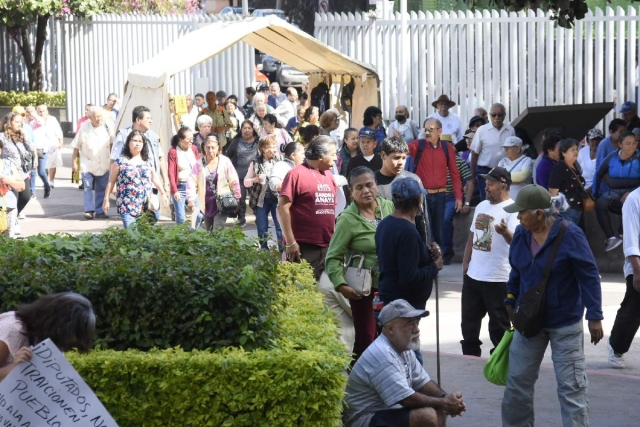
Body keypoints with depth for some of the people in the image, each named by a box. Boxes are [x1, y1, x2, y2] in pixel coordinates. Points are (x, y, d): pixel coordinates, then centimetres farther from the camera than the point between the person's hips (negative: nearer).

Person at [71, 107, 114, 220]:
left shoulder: (107, 127, -4)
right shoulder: (84, 128, -8)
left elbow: (112, 144, 9)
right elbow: (76, 146, -1)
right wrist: (73, 161, 0)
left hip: (103, 164, 2)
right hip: (88, 163, -2)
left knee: (102, 188, 7)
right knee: (88, 187, -5)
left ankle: (100, 211, 13)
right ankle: (89, 210, -4)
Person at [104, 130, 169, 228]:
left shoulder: (148, 161, 11)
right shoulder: (120, 161, -1)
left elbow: (155, 179, 20)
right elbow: (111, 182, 3)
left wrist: (163, 193, 11)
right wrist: (106, 200, 2)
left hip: (145, 207, 4)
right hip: (127, 206, -4)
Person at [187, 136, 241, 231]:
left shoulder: (225, 162, -6)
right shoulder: (199, 164, -2)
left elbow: (234, 182, -2)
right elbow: (192, 181, -7)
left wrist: (237, 199, -1)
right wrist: (191, 199, -16)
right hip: (206, 205, 3)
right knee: (208, 232, 13)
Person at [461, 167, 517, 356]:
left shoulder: (512, 210, -13)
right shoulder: (481, 206, 11)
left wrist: (505, 232, -50)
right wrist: (465, 265, 17)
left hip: (498, 279, -8)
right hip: (473, 276, 8)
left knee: (499, 326, 1)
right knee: (469, 321, 17)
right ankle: (469, 357, 30)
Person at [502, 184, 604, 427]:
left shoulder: (570, 235, -18)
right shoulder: (521, 234, -1)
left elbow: (589, 276, -16)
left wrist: (594, 316, -18)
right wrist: (510, 303, 18)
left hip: (565, 323, -5)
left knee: (571, 386, -2)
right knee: (517, 380, 11)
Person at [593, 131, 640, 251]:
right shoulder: (611, 158, 7)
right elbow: (599, 174, 20)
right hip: (614, 191, 3)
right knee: (600, 204, -28)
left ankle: (621, 235, -24)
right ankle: (611, 237, -31)